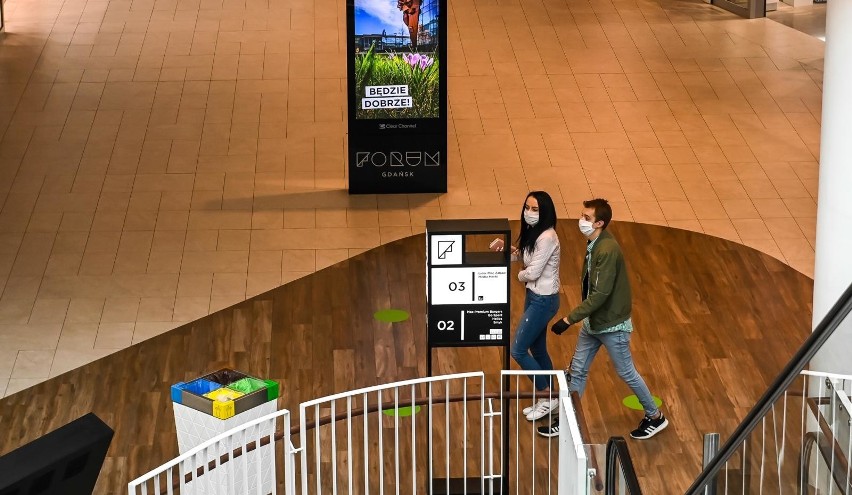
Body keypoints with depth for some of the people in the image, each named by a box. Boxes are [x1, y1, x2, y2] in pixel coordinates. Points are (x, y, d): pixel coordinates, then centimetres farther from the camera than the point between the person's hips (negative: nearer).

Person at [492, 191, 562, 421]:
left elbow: (532, 272, -25)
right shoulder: (533, 232, 4)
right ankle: (547, 399, 31)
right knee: (537, 350, 18)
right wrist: (507, 249, -4)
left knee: (518, 350, -3)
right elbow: (523, 256, 15)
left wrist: (520, 275, -3)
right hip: (534, 296, 10)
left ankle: (547, 396, 10)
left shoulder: (547, 237, -25)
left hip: (543, 300, -10)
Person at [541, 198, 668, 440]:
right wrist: (582, 318, 20)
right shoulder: (594, 243, 0)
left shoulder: (608, 250, -29)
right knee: (577, 370, 13)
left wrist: (568, 319, -30)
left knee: (626, 373, 8)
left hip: (612, 324, -9)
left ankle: (655, 417, 26)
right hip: (593, 321, 9)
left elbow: (599, 294, -31)